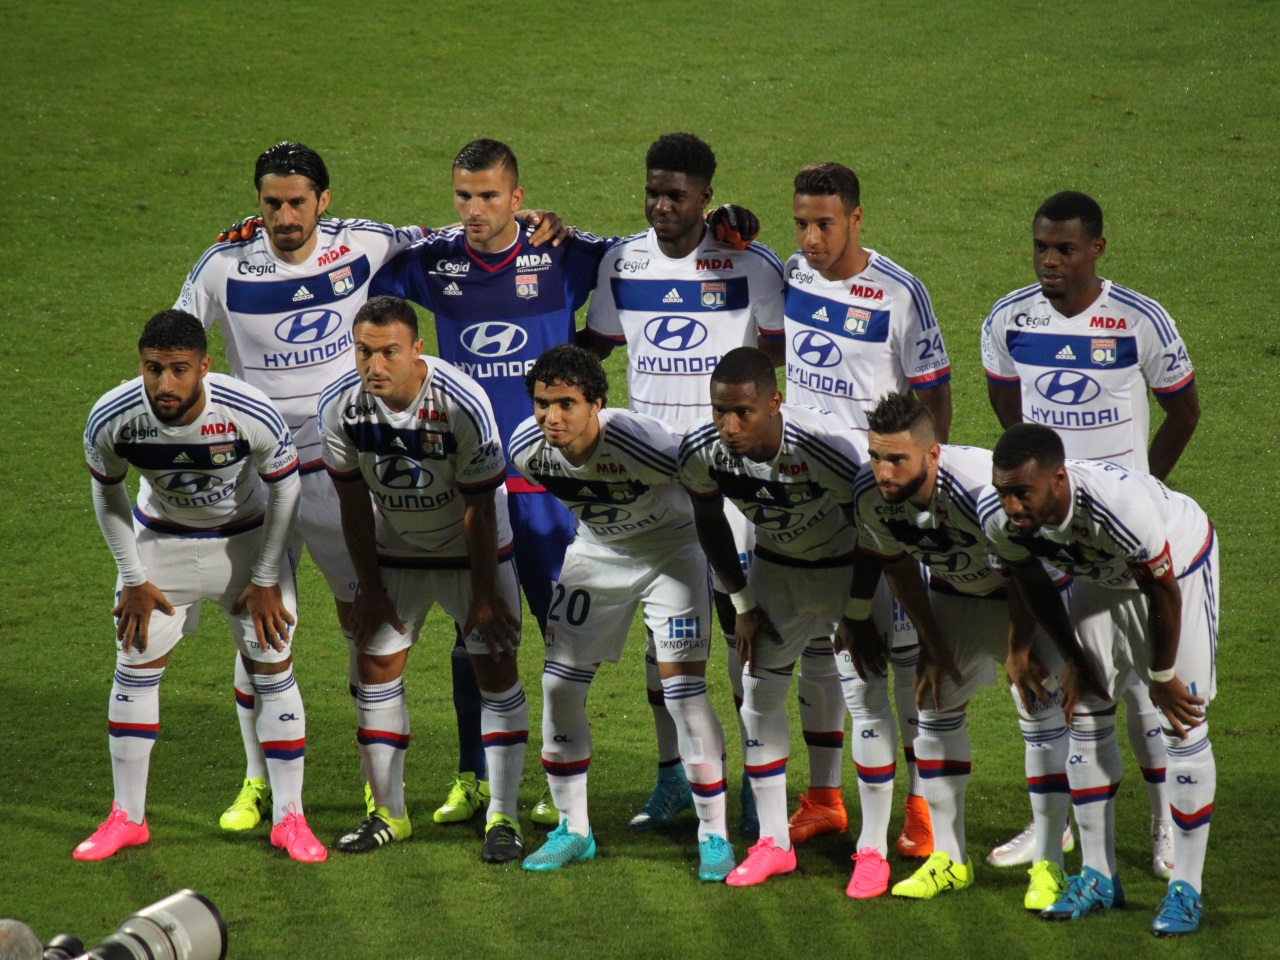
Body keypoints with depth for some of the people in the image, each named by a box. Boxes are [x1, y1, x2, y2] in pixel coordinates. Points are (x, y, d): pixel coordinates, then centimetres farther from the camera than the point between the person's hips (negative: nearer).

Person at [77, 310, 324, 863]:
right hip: (161, 540, 2)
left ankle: (288, 819, 8)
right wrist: (134, 579, -3)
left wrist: (266, 581, -9)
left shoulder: (251, 416, -33)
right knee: (135, 668, 2)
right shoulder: (111, 420, -28)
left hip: (247, 539, -2)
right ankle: (127, 818, 14)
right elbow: (107, 493, -6)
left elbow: (285, 488, -14)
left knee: (272, 670, -3)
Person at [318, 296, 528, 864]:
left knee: (495, 667, -7)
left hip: (471, 548, -3)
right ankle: (388, 813, 12)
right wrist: (369, 588, -3)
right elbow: (354, 502, -6)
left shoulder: (463, 405, -29)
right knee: (376, 665, 0)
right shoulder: (340, 407, -19)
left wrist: (485, 595, -15)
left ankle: (502, 817, -2)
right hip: (394, 548, 3)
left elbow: (479, 508, -20)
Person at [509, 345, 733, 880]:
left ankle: (714, 835, -2)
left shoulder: (639, 442, -36)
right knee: (560, 686, 0)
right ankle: (574, 830, 15)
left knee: (683, 688, -14)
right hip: (597, 550, 5)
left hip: (670, 548, -5)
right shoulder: (528, 448, -19)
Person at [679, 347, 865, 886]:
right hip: (774, 567, 4)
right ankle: (773, 843, 14)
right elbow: (710, 524, -1)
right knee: (760, 695, 3)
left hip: (847, 567, -4)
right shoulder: (702, 452, -24)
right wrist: (743, 604, 0)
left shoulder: (826, 449, -38)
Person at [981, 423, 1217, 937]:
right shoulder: (997, 514, -29)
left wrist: (1161, 676, -11)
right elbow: (1030, 580, -5)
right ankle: (1098, 875, 17)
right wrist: (1072, 658, 4)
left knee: (1182, 725, -6)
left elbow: (1163, 591, -26)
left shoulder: (1121, 504, -46)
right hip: (1104, 576, 5)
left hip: (1179, 563, -5)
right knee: (1086, 717, 4)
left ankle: (1186, 888, 2)